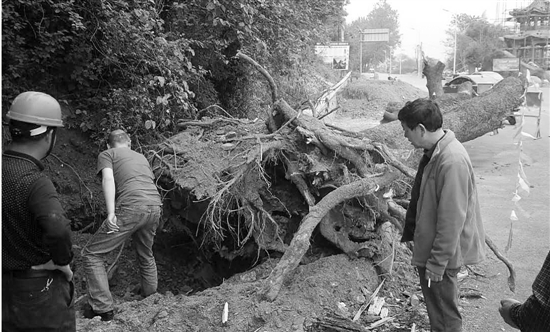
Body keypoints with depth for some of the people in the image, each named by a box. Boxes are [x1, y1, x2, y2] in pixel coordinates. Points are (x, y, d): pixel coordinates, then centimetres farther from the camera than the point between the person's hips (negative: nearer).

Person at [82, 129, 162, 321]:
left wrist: (111, 213, -14)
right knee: (146, 256, 28)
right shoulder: (141, 157, 30)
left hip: (131, 208, -6)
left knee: (91, 254, 7)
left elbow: (108, 179, -5)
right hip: (155, 206, 6)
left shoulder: (106, 154, 14)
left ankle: (103, 309, 5)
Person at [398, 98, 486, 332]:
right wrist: (409, 231, 20)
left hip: (441, 254, -9)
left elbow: (452, 219, -26)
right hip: (429, 246, 9)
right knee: (435, 307, 25)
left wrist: (437, 263, -21)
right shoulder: (434, 151, 2)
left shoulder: (452, 161, -28)